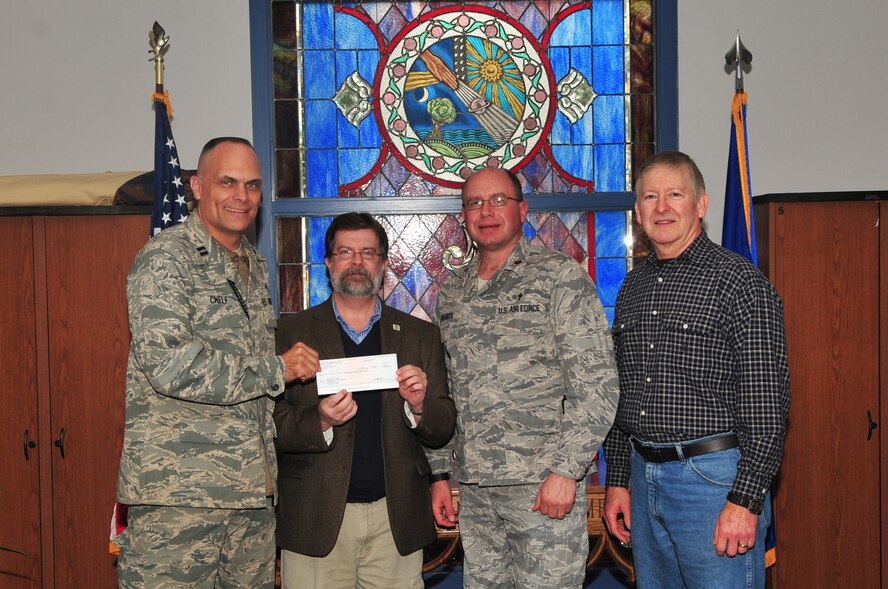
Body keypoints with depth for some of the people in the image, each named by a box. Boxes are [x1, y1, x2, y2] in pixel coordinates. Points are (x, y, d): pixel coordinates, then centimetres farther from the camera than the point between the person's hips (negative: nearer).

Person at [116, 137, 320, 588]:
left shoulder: (256, 268, 17)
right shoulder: (166, 259, -9)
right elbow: (170, 364, -21)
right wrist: (277, 370, -12)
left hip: (252, 491, 7)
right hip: (177, 496, -7)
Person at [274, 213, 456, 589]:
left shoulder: (420, 335, 9)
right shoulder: (291, 333, 4)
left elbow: (443, 431, 8)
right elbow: (271, 426, -1)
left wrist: (419, 406, -12)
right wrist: (321, 421, -19)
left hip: (396, 520, 2)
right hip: (316, 520, -1)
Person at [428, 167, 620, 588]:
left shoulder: (561, 277, -4)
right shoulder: (451, 294, 13)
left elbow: (596, 384, -9)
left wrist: (567, 470, -15)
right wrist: (440, 473, 12)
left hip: (546, 487, -5)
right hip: (473, 488, 5)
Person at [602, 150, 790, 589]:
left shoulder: (739, 281, -9)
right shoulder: (632, 288, 12)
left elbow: (765, 401, -14)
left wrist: (746, 501, -18)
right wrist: (617, 481, 14)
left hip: (713, 476, -6)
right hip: (643, 478, 7)